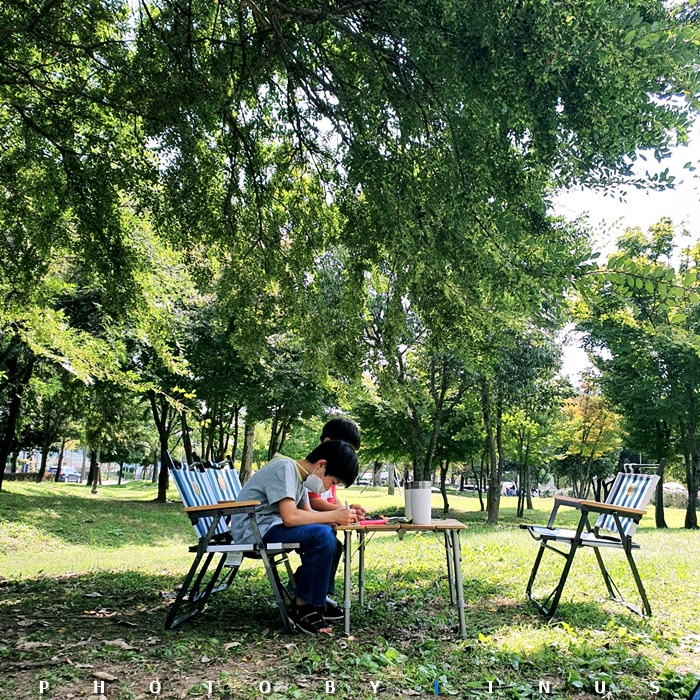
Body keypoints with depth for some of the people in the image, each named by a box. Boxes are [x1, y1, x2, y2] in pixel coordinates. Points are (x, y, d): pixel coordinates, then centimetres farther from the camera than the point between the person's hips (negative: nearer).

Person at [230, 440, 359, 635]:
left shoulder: (301, 474, 11)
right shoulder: (285, 468, -19)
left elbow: (307, 513, 11)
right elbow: (289, 517, -29)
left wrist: (340, 515, -6)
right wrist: (334, 516, -21)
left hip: (269, 527, 10)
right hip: (253, 531, -10)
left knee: (327, 533, 12)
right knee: (321, 536, -25)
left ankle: (317, 599, 15)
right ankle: (303, 608, -11)